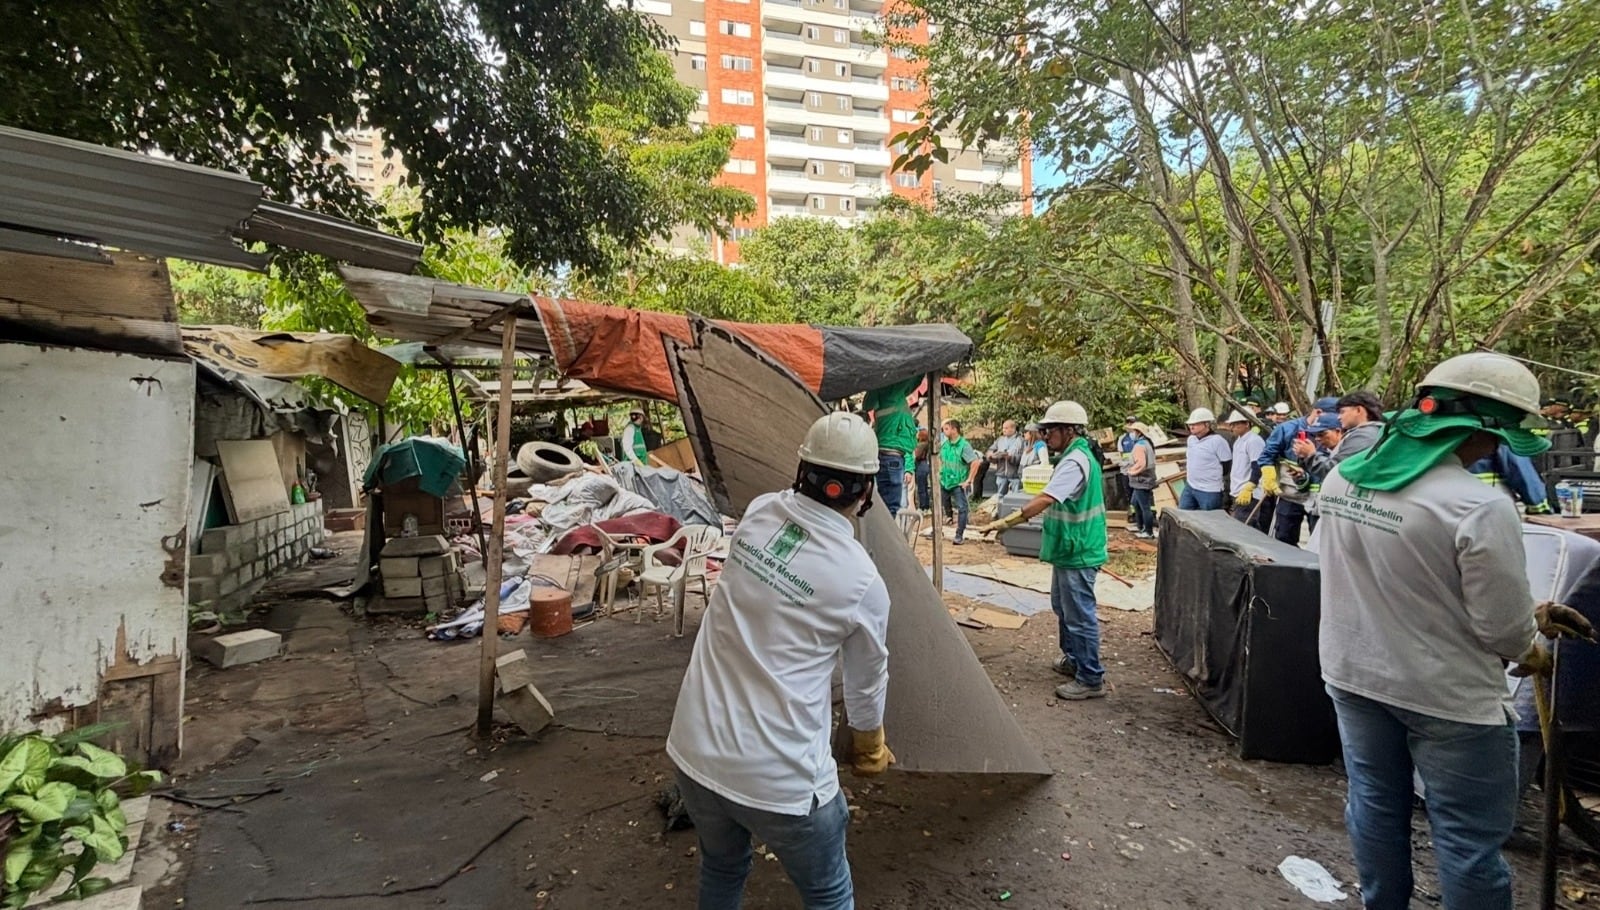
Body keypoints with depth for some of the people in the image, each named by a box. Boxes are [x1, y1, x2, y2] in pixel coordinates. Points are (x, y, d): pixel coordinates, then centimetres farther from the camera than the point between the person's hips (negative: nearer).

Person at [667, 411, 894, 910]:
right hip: (778, 776, -5)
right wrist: (869, 747, 24)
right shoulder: (862, 581, -13)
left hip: (694, 750, 5)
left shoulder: (758, 512, -5)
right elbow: (867, 684, 4)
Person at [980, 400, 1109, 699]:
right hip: (1069, 549, 11)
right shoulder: (1078, 455, 11)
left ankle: (1091, 679, 11)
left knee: (1079, 616, -1)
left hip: (1077, 553, -11)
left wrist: (1005, 522, -34)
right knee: (1063, 608, 23)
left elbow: (1044, 500, -33)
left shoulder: (1075, 462, -23)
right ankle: (1073, 659, 39)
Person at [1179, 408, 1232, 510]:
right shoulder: (1191, 439, 7)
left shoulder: (1218, 441, -17)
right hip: (1189, 487, 8)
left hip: (1209, 491, -8)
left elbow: (1227, 465, -12)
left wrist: (1214, 477, -1)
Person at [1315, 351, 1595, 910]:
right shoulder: (1480, 508, -25)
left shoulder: (1342, 478, -5)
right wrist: (1532, 652, 9)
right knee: (1469, 837, 12)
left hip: (1353, 674, 6)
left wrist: (1528, 615, 12)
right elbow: (1504, 629, -16)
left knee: (1375, 804, 21)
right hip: (1447, 693, -6)